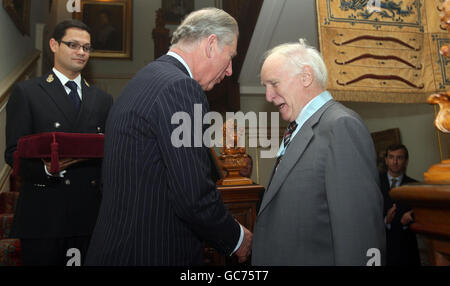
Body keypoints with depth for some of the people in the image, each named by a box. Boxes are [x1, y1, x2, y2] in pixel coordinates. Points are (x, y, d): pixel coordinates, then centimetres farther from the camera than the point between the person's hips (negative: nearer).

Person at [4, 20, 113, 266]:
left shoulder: (102, 99, 15)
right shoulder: (26, 92, 3)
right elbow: (13, 153, -3)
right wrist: (46, 167, -22)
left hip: (90, 211, 3)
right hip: (43, 213, -3)